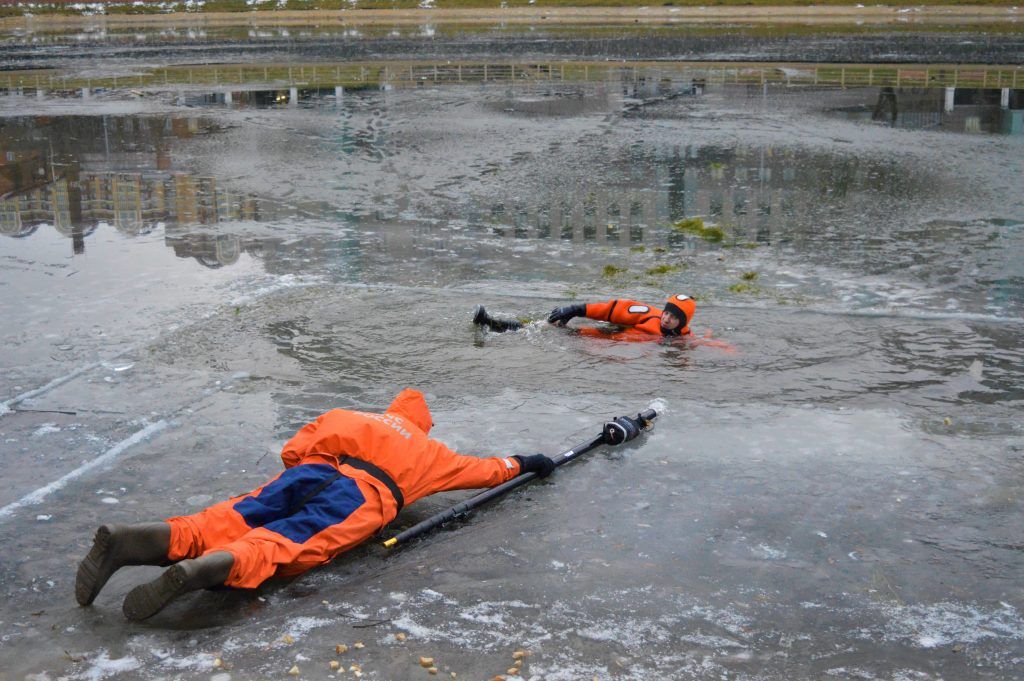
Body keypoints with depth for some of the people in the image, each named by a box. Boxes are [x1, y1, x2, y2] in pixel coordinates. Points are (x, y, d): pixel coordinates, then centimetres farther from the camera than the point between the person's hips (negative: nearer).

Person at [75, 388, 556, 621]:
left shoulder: (350, 417, 38)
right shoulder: (431, 452, 35)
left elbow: (293, 451, 35)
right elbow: (480, 470, 45)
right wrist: (521, 463, 60)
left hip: (308, 472, 4)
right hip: (362, 495, -4)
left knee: (222, 526, -12)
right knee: (279, 547, -25)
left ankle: (128, 541, -37)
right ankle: (197, 572, -55)